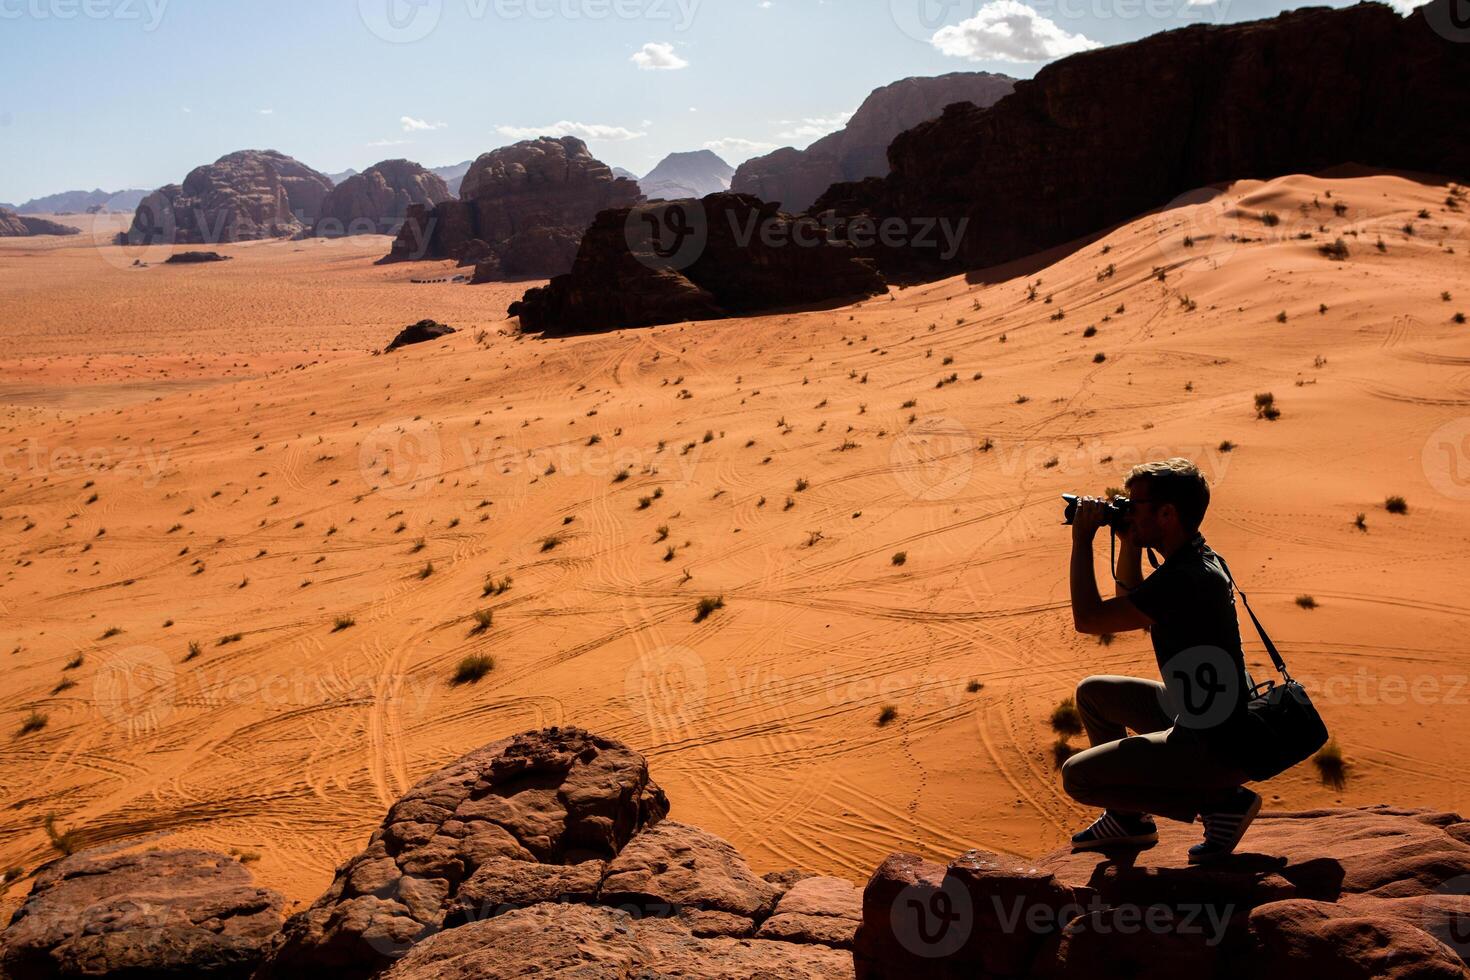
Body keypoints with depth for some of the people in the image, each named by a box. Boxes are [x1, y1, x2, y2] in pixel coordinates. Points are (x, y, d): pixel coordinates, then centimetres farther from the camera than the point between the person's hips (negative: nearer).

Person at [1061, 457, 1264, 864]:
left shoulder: (1185, 579, -26)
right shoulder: (1199, 559, 6)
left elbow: (1087, 619, -22)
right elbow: (1130, 605, 22)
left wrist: (1082, 540, -14)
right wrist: (1129, 544, 9)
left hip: (1218, 749, -10)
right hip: (1202, 718, 10)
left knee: (1077, 777, -7)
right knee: (1093, 693, 20)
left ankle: (1220, 802, -3)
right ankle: (1128, 819, 26)